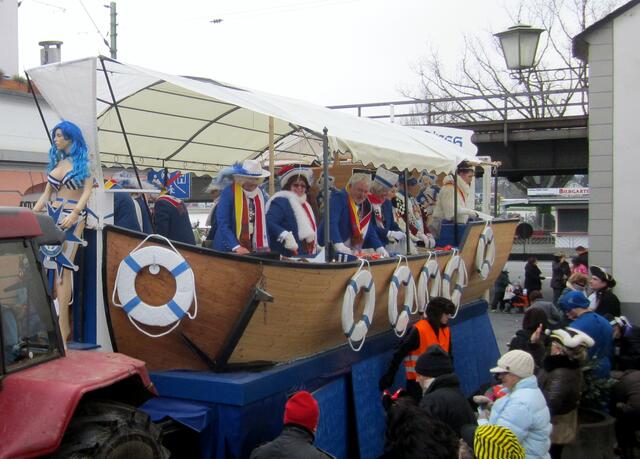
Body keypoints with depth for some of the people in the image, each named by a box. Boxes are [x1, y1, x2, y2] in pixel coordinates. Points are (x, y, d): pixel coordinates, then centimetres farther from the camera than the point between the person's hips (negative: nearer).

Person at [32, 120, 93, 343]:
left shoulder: (82, 162, 1)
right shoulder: (56, 162, 17)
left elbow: (87, 190, -9)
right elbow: (46, 194, 18)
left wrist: (74, 214, -21)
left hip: (73, 217, -6)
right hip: (53, 215, 6)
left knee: (63, 267, -10)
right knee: (54, 266, 1)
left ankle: (62, 325, -10)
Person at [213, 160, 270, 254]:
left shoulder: (261, 195, 5)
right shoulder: (229, 193, -12)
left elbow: (263, 223, 11)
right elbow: (222, 224, -16)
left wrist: (265, 246, 0)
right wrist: (236, 247, -25)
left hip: (254, 250, 5)